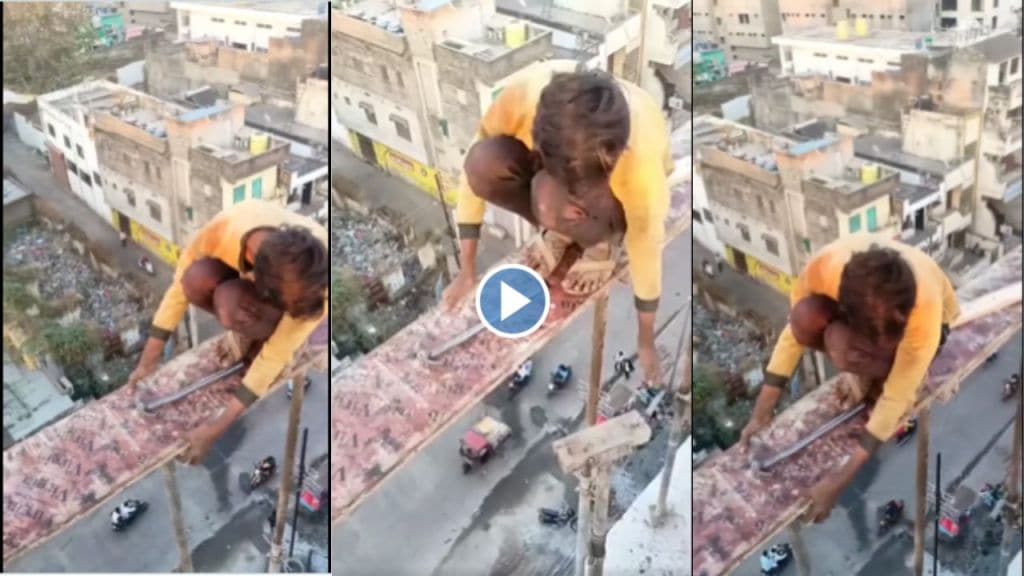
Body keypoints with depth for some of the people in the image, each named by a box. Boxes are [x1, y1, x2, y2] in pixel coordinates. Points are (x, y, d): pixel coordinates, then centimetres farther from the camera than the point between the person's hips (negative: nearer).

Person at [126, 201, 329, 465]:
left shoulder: (316, 281, -42)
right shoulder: (229, 226, -38)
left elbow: (276, 356, -34)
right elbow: (183, 280, -19)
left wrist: (216, 429, -32)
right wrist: (150, 357, -15)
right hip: (250, 273, 3)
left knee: (229, 301, -36)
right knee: (197, 278, -32)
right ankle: (250, 329, -4)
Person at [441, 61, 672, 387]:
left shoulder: (641, 156, -42)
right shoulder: (521, 98, -37)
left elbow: (647, 248, -27)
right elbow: (474, 173, -21)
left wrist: (645, 342, -14)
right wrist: (467, 273, -15)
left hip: (619, 194, -3)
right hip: (555, 158, 3)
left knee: (552, 199, -38)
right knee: (484, 163, -30)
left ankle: (605, 240, -3)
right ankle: (559, 230, -2)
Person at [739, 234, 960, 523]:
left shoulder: (924, 311, -43)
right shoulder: (824, 267, -38)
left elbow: (896, 400, -35)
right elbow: (794, 329, -20)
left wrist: (839, 481, -36)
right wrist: (762, 413, -19)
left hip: (921, 314, -3)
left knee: (839, 341, -36)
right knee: (806, 317, -31)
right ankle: (869, 374, -4)